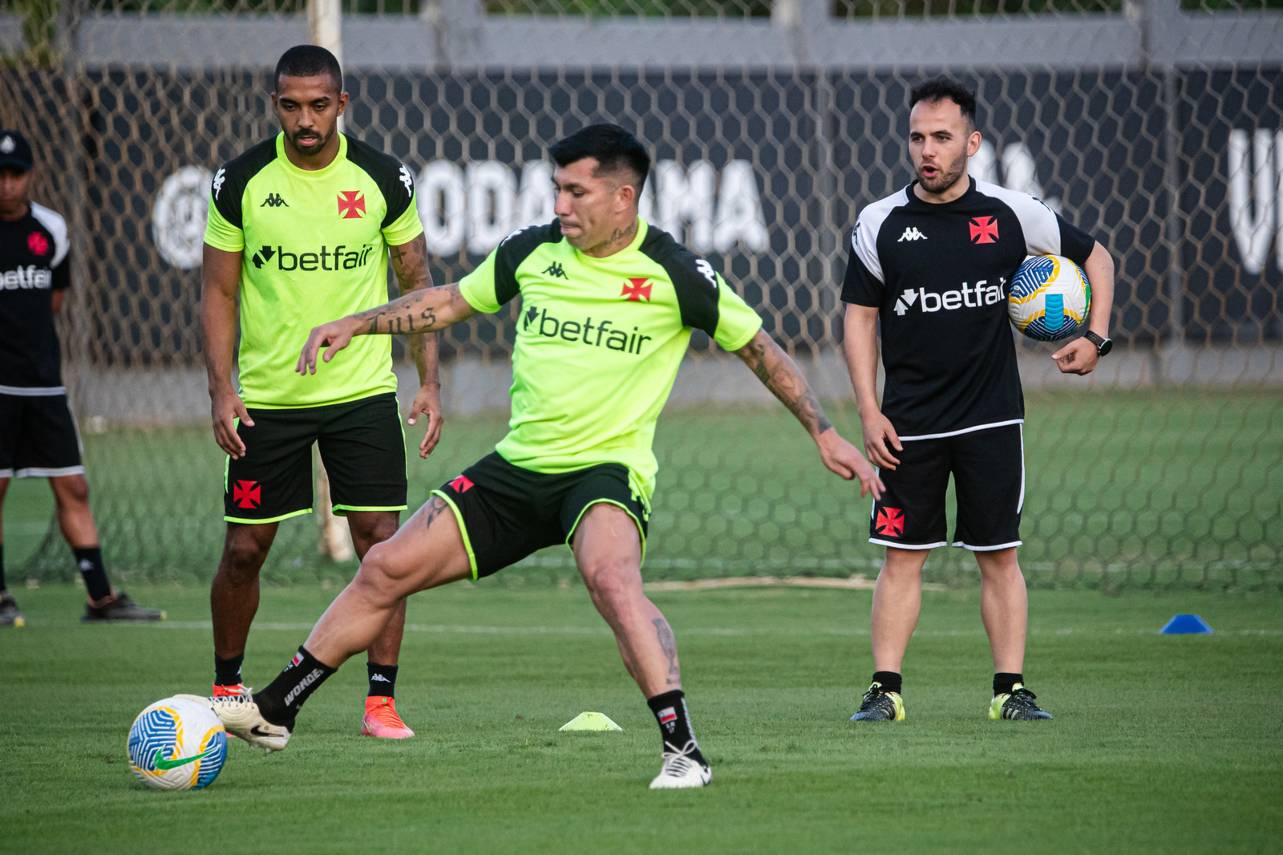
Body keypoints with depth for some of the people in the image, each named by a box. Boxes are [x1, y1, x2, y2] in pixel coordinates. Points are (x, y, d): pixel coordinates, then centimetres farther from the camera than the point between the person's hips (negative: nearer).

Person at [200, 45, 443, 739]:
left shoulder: (384, 180, -3)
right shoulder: (240, 181, -3)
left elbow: (416, 283, 6)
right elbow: (219, 291, 3)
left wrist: (429, 382, -1)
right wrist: (221, 389, -6)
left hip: (363, 393, 0)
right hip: (266, 397, 0)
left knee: (382, 541, -8)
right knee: (244, 549, 3)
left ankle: (381, 700, -1)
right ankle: (226, 687, 23)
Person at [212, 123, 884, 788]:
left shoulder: (675, 274, -9)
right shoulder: (533, 252, 3)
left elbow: (757, 347, 1)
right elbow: (453, 301, 19)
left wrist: (824, 433, 1)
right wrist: (356, 324, 11)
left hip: (608, 469, -5)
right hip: (518, 465, 5)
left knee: (612, 579, -36)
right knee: (386, 568, 1)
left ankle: (683, 752, -37)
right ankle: (275, 710, 14)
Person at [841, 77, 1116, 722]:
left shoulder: (1011, 215, -2)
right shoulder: (880, 224, -1)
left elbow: (1094, 257, 12)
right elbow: (859, 317, 5)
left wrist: (1096, 338, -1)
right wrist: (869, 413, -2)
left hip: (992, 419, 0)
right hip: (907, 425, 0)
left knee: (1000, 556, 2)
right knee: (901, 556, 0)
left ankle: (1010, 689, 7)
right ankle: (885, 689, 4)